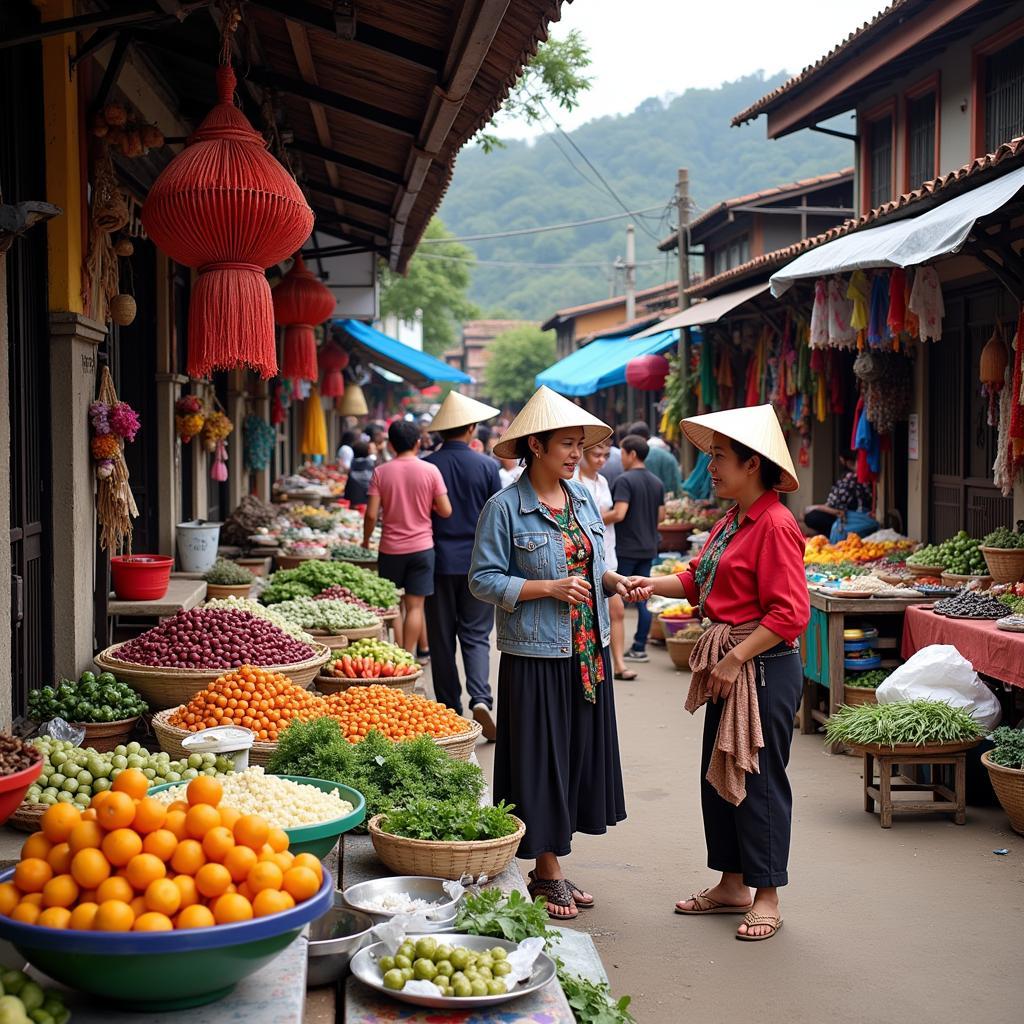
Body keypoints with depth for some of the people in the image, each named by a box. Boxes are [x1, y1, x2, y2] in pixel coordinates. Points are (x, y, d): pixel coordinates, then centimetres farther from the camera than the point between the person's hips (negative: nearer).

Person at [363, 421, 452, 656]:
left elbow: (371, 514, -7)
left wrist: (366, 539, 10)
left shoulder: (381, 472, -4)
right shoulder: (430, 471, -5)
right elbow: (445, 511, -5)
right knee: (415, 606, 2)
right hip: (422, 547, -1)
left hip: (390, 548, 1)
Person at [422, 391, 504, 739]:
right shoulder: (487, 466, -4)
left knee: (442, 639, 9)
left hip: (438, 563, 0)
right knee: (476, 635, 6)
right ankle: (480, 698, -15)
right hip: (478, 563, 0)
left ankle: (450, 709, 12)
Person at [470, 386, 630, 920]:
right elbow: (483, 579, -11)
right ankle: (548, 872, 13)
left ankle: (549, 869, 22)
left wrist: (612, 581, -2)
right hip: (537, 656, -7)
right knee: (541, 762, 0)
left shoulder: (582, 498, 9)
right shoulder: (505, 507, -10)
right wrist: (549, 588, -19)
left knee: (578, 756, 11)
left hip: (587, 654, 7)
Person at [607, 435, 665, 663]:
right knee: (642, 599, 8)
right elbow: (661, 515, 13)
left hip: (625, 548, -7)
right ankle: (639, 648, 8)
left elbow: (619, 514, -24)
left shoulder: (625, 480, -14)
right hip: (648, 548, 7)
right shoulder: (657, 483, 9)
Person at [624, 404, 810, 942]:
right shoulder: (730, 521, 12)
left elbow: (789, 614, -21)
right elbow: (699, 578, 19)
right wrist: (654, 585, 2)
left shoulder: (775, 524, -17)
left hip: (764, 667, -10)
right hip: (727, 663, 10)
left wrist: (735, 659, -20)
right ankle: (732, 886, 27)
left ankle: (766, 896, 12)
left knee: (759, 777, 0)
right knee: (718, 773, 15)